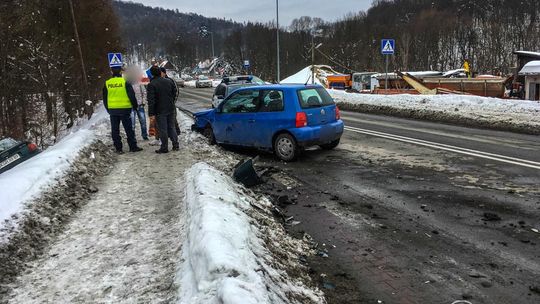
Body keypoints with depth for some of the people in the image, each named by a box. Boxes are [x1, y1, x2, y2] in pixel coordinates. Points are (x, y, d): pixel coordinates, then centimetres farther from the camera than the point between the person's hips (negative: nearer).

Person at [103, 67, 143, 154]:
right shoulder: (125, 82, -8)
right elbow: (132, 96, -7)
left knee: (115, 130, 9)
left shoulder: (107, 84, 4)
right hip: (125, 109, -3)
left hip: (112, 110, 3)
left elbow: (105, 99, 10)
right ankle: (133, 147, 7)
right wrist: (135, 106, 6)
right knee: (128, 129, 4)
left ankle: (118, 148, 11)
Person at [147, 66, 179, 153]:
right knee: (171, 127, 14)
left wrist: (151, 113, -15)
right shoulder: (168, 82, 6)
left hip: (160, 111, -6)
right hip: (171, 109, 6)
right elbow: (174, 94, 14)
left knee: (162, 129, 1)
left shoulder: (151, 85, -13)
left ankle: (164, 148, 6)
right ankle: (176, 145, 16)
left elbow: (151, 100, -17)